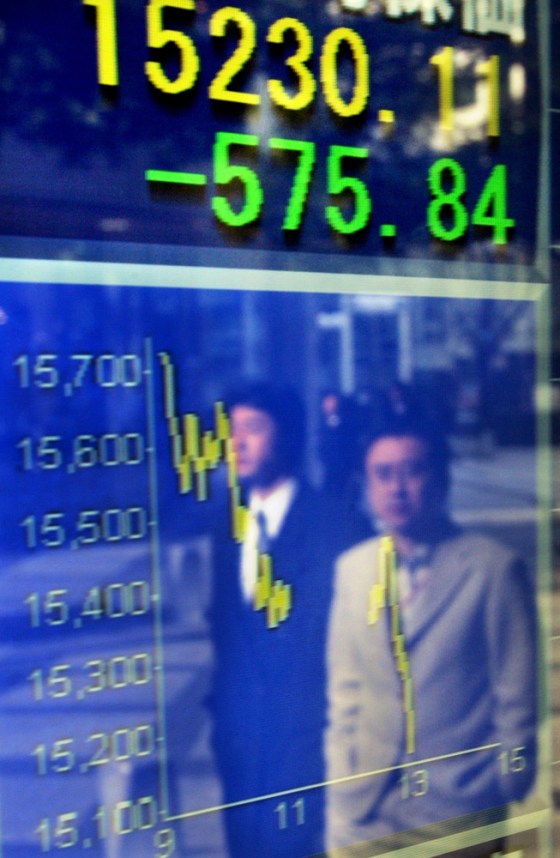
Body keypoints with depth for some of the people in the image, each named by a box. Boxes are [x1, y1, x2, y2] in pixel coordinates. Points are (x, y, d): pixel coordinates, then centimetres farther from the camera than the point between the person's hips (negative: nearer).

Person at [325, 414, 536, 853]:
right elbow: (345, 689, 9)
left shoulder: (495, 567, -9)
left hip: (459, 815, -3)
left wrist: (504, 801, -3)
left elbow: (517, 702, -5)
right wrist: (341, 790, 6)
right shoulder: (351, 567, 4)